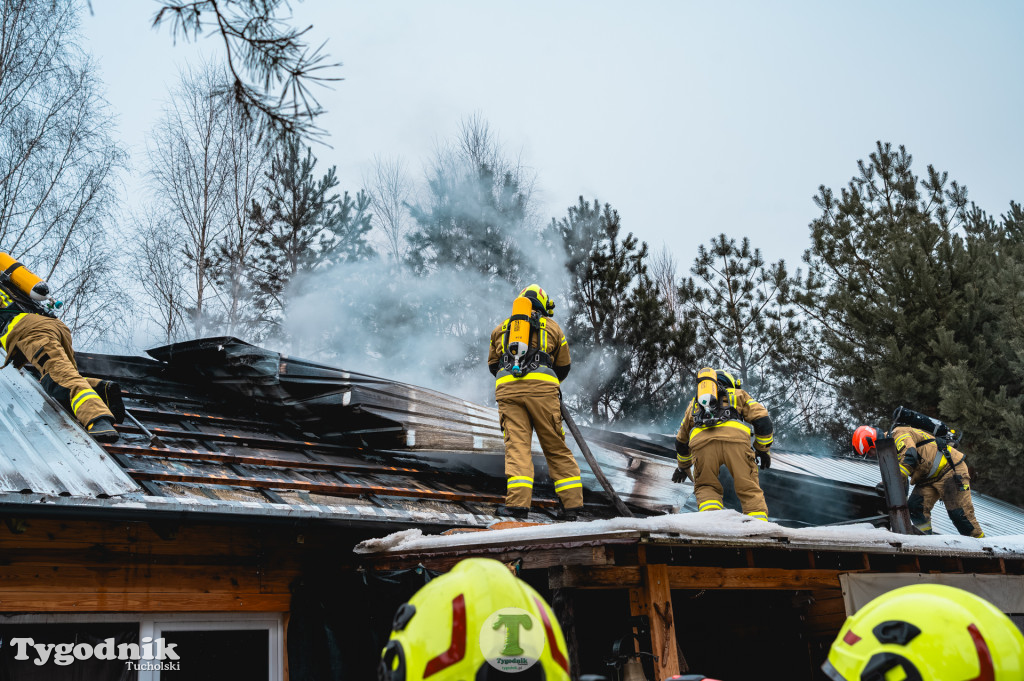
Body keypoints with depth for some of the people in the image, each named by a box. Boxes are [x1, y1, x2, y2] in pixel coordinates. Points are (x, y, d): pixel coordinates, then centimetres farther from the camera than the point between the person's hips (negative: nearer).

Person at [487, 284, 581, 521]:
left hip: (507, 387, 1)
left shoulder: (501, 328, 25)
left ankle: (518, 502, -20)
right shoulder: (551, 326, 21)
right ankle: (571, 503, 6)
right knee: (555, 446, 5)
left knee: (517, 445, -5)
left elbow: (493, 365, 30)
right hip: (542, 387, -1)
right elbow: (564, 367, 25)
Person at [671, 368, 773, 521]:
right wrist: (763, 450, 32)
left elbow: (681, 440, 50)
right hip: (735, 437, -2)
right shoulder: (738, 394, 35)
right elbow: (762, 420, 20)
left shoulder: (695, 402, 42)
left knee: (706, 487, 19)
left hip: (700, 440, 2)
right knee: (750, 489, 5)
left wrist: (682, 467, 64)